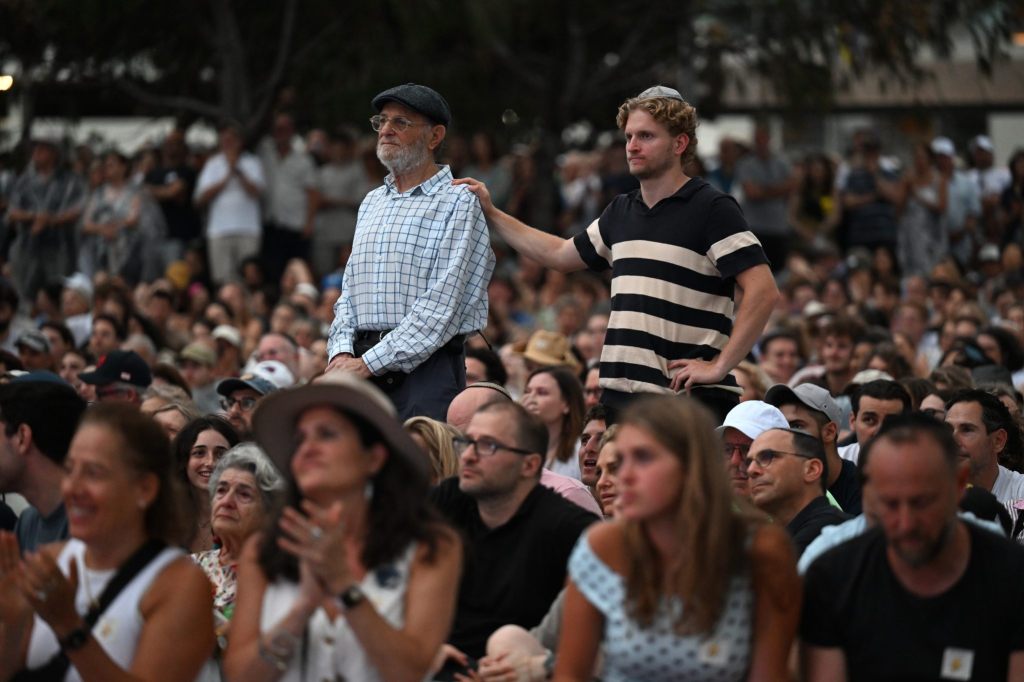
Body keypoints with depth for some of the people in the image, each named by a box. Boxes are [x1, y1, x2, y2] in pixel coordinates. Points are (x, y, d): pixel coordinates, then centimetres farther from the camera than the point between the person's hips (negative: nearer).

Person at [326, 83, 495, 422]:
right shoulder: (371, 203, 21)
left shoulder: (457, 203, -4)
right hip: (360, 364, 6)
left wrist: (369, 363, -14)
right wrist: (341, 353, 1)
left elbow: (441, 305, -12)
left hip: (427, 368, -6)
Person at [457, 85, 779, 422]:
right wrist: (491, 214, 29)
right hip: (619, 394, 7)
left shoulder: (711, 209, -6)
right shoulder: (621, 212, 17)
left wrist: (720, 366, -16)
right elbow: (562, 254, 32)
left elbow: (763, 291, -14)